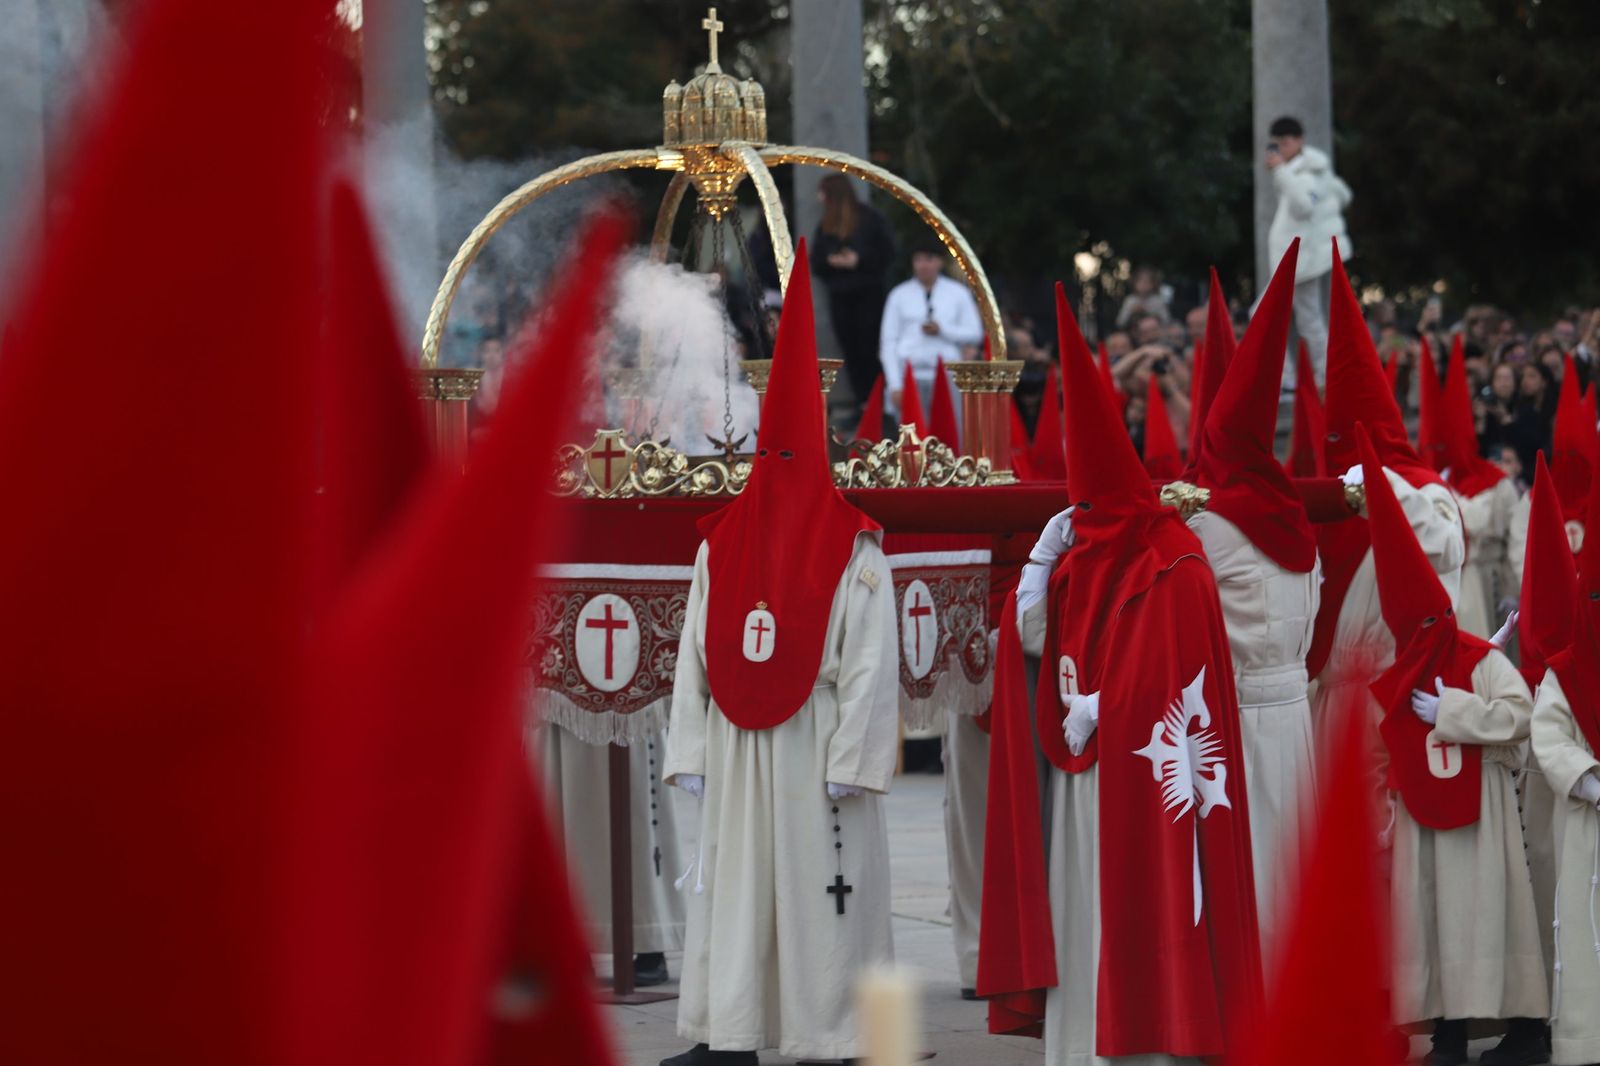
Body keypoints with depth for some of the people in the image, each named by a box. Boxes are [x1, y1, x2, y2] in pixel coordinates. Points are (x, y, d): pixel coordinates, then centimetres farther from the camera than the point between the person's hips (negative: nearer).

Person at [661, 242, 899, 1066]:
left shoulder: (853, 548, -5)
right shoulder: (722, 542, 8)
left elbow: (871, 658, -9)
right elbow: (696, 653, 9)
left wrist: (851, 758, -13)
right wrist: (690, 747, 4)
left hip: (813, 744, -4)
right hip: (735, 746, 4)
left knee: (820, 882, -2)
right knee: (732, 879, 5)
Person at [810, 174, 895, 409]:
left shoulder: (870, 219, -3)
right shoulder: (825, 226, 11)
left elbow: (887, 251, -6)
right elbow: (815, 263, 11)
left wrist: (859, 260, -16)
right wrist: (830, 261, -10)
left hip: (869, 294, -5)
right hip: (839, 296, 5)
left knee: (870, 349, -9)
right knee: (851, 352, 3)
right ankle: (862, 405, 6)